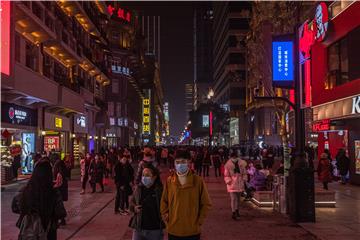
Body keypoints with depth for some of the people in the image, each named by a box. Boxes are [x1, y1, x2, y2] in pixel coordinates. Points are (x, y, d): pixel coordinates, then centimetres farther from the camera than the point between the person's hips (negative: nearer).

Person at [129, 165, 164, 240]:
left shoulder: (160, 190, -10)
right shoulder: (138, 189, 3)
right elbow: (132, 201, 17)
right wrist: (134, 208, -2)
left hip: (155, 230, -3)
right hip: (138, 228, 3)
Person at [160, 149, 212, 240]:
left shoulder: (198, 181, -6)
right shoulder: (169, 181, 0)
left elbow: (206, 204, 0)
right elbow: (164, 201, 9)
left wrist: (199, 221, -4)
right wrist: (166, 217, 1)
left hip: (192, 231, -2)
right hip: (173, 231, 2)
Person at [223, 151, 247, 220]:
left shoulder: (241, 163, 1)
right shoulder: (228, 165, -8)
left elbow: (244, 172, 10)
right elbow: (226, 175, -4)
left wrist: (244, 179, 0)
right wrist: (228, 181, -17)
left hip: (239, 183, 4)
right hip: (232, 184, -4)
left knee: (238, 198, 17)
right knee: (233, 198, -10)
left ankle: (237, 210, 36)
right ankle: (234, 213, -8)